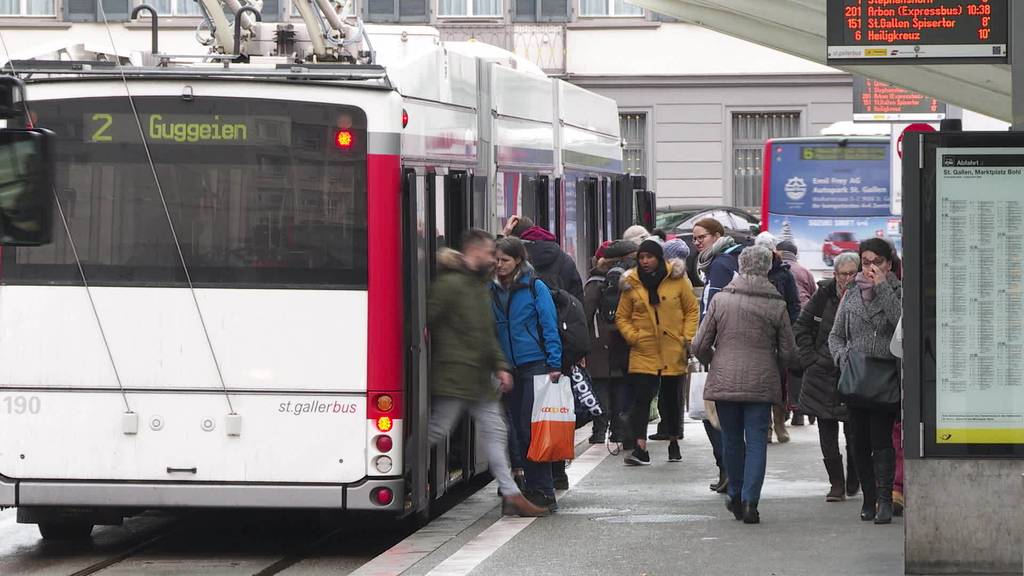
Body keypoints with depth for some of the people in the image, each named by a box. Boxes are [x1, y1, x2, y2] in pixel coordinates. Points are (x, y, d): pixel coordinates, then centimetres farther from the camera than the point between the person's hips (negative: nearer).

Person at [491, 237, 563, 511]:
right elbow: (490, 329, 16)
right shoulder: (492, 290, 10)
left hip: (535, 364, -6)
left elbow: (550, 326, -6)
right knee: (519, 429, 7)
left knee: (531, 427, -11)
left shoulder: (535, 287, -4)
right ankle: (534, 488, 14)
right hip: (509, 368, 6)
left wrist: (554, 364, -12)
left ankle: (543, 492, -9)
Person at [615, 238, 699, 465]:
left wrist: (687, 337, -6)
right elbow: (622, 317, 8)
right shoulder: (631, 284, 2)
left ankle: (674, 442, 30)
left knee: (673, 398, 13)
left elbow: (692, 309, 3)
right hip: (643, 353, 0)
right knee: (641, 398, -12)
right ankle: (639, 448, -18)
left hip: (673, 352, 0)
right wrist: (633, 336, -8)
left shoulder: (677, 280, -2)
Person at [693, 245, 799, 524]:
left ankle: (736, 496, 27)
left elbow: (700, 346, 0)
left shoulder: (721, 300, -2)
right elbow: (789, 354, 1)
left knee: (731, 439, 16)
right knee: (756, 442, 2)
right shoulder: (776, 306, -4)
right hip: (761, 383, -1)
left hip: (725, 382, 1)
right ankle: (749, 501, -7)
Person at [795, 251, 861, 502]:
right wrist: (810, 358, 2)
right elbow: (801, 327, 9)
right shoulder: (824, 295, 1)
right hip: (823, 374, 2)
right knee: (827, 431, 1)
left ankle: (853, 481, 21)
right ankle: (836, 484, 8)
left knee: (854, 432, 0)